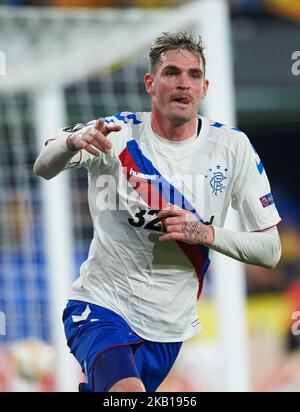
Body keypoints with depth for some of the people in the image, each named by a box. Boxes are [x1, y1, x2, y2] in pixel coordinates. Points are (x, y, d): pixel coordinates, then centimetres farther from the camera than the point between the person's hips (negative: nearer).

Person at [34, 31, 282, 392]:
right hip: (102, 305, -4)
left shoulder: (231, 147, -3)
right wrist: (73, 140, -47)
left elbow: (270, 250, -2)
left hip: (169, 326, 4)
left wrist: (206, 233, -19)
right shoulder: (118, 134, -8)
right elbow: (44, 168, -25)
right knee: (128, 391, -31)